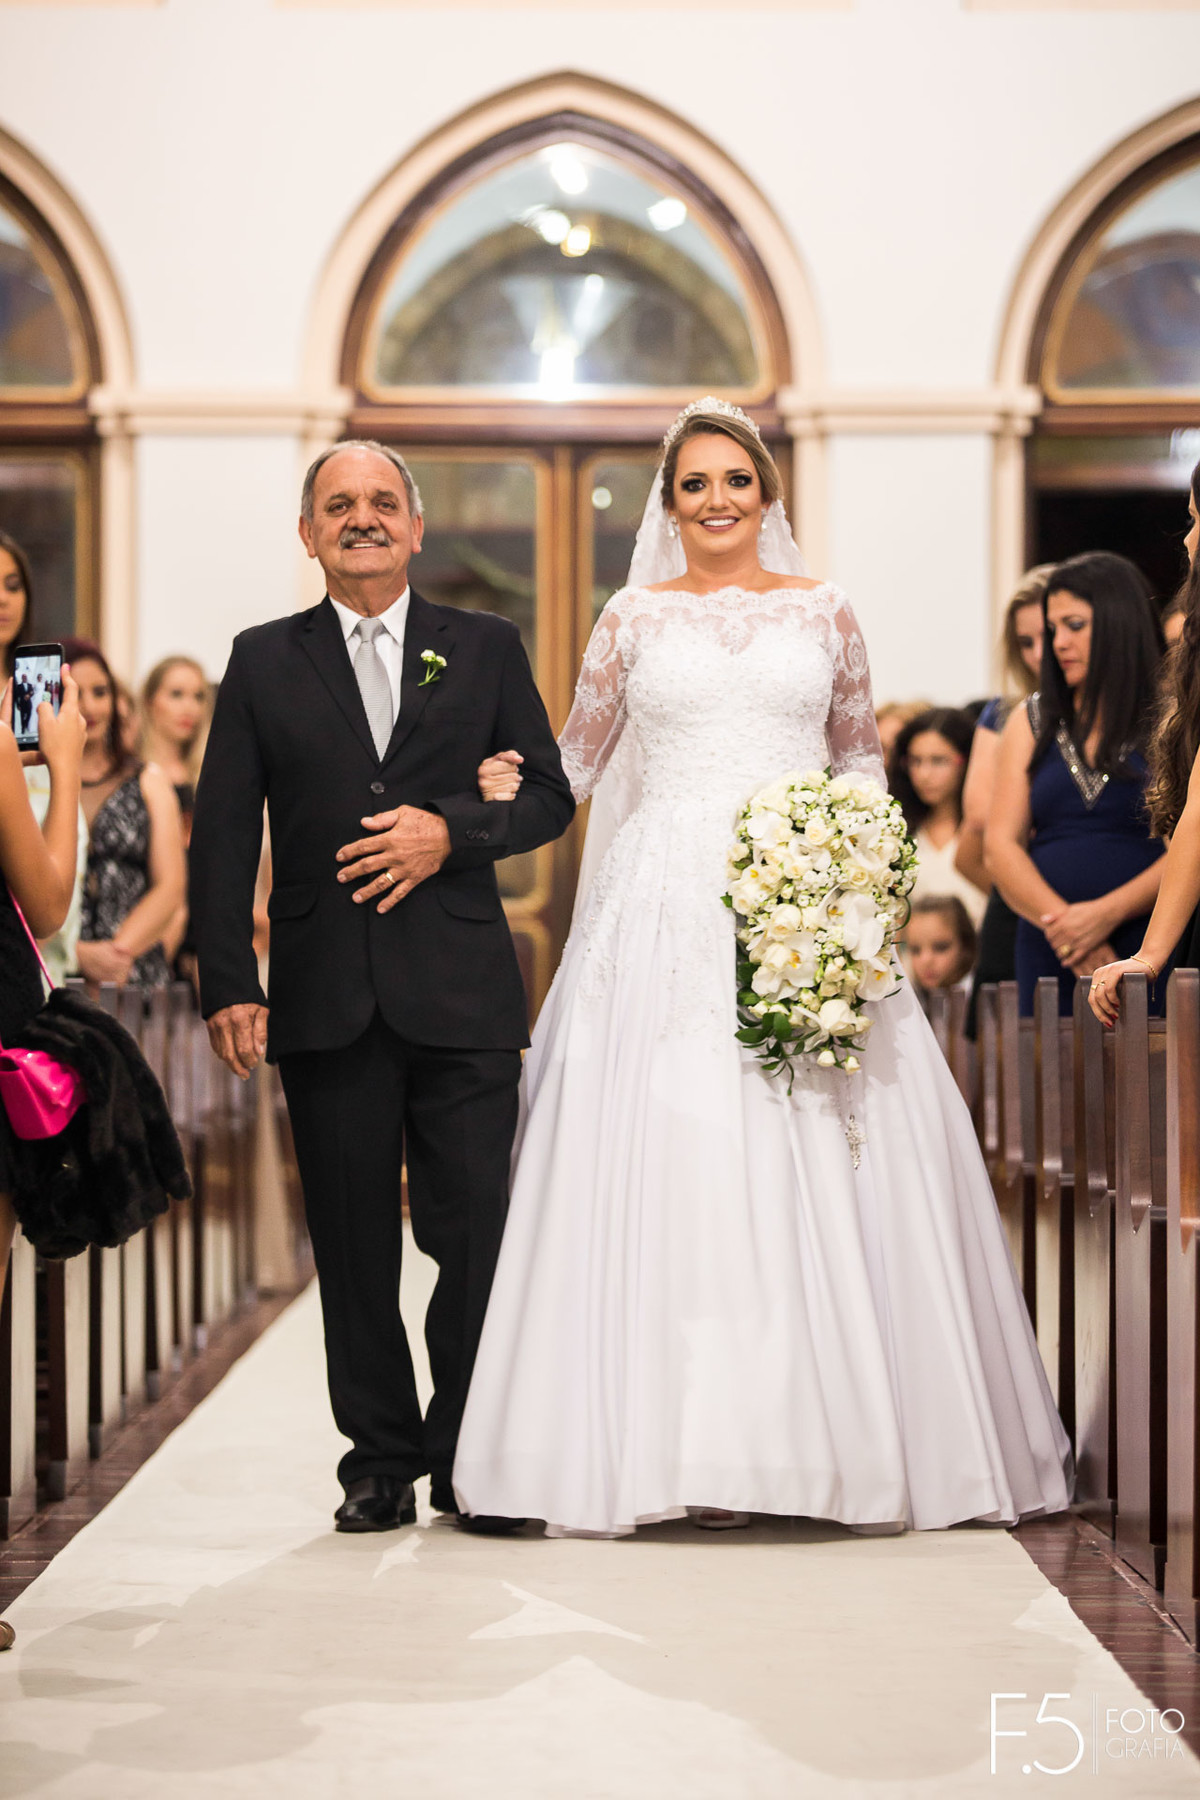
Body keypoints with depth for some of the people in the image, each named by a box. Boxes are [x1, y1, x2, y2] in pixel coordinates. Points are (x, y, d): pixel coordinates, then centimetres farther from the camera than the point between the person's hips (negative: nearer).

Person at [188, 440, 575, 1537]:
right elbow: (223, 836, 5)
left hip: (461, 992, -1)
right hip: (326, 997, 1)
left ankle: (472, 1461, 11)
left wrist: (450, 832, -10)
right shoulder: (263, 663, 10)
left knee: (478, 1231, -2)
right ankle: (381, 1459, 16)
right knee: (353, 1243, 5)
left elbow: (549, 796, 9)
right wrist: (229, 985, -4)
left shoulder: (487, 649, 10)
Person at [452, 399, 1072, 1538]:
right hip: (669, 911, 0)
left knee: (821, 1161, -3)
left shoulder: (822, 611, 12)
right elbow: (574, 760, 18)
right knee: (674, 1156, -7)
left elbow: (862, 757, 17)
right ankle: (697, 1443, -5)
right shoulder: (635, 617, 10)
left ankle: (845, 1436, 3)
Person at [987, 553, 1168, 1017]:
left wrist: (1106, 914, -16)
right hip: (1050, 954, 3)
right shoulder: (1031, 721, 14)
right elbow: (1001, 845, 5)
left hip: (1149, 950, -3)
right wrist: (1061, 921, -10)